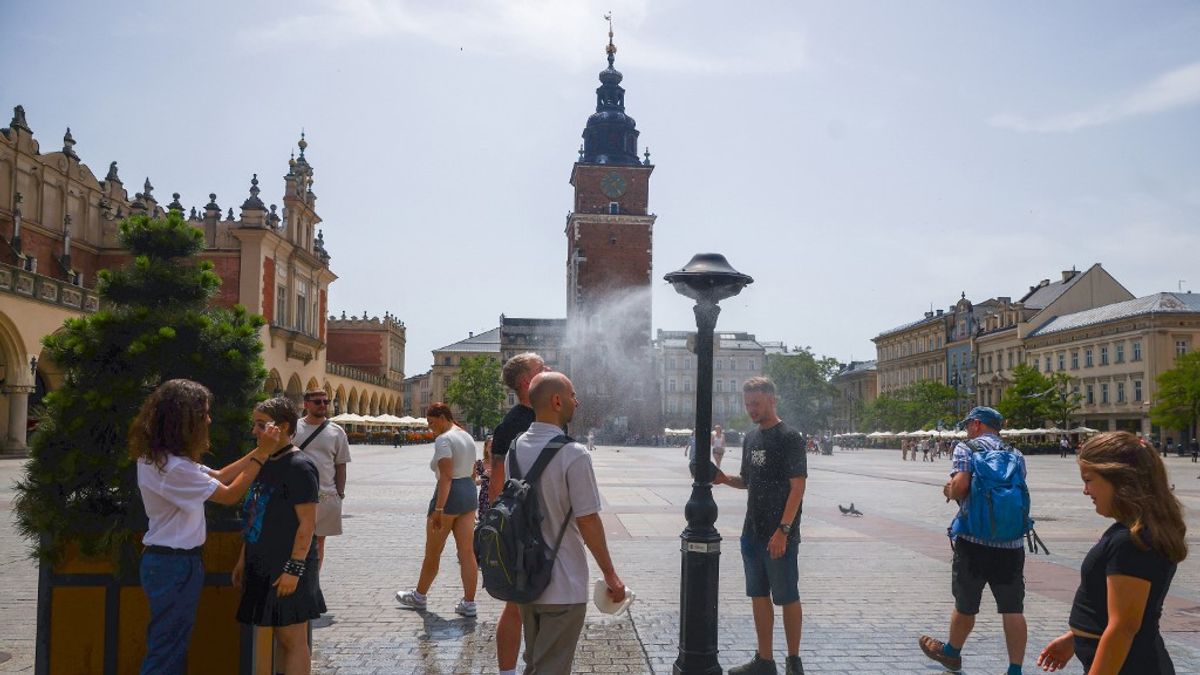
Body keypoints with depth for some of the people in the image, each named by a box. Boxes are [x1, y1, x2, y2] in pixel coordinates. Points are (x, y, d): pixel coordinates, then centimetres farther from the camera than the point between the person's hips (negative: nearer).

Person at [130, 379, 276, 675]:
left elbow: (217, 477, 10)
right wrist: (262, 455, -15)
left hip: (167, 559, 10)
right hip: (175, 564, -10)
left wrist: (258, 451, 4)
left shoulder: (158, 456, 6)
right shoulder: (172, 467, -26)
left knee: (174, 646, 20)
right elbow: (229, 495, -18)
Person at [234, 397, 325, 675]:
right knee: (280, 638, 15)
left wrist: (294, 569, -19)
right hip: (263, 566, 8)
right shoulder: (265, 464, 10)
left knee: (293, 641, 0)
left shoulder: (299, 467, -15)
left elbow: (307, 523, -17)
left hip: (288, 568, -8)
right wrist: (243, 559, 16)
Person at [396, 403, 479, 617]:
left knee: (432, 552, 9)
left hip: (450, 494, -8)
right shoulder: (468, 437, 14)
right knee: (467, 551, 4)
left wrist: (438, 509, -25)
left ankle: (419, 596, 26)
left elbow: (446, 476, -21)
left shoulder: (443, 440, -13)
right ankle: (469, 603, 3)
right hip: (470, 492, 8)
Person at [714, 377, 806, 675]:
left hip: (780, 536, -7)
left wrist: (783, 530, -20)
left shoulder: (789, 438, -11)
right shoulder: (750, 438, 11)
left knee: (787, 598, 4)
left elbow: (798, 486, -15)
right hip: (752, 533, 7)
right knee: (759, 595, 13)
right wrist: (726, 479, -1)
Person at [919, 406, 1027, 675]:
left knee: (966, 604, 13)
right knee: (1013, 609, 5)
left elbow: (960, 485, -18)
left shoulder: (966, 449, -3)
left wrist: (950, 492, 5)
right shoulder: (1016, 455, 12)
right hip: (1012, 543, 3)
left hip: (974, 540, -3)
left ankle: (952, 652, 34)